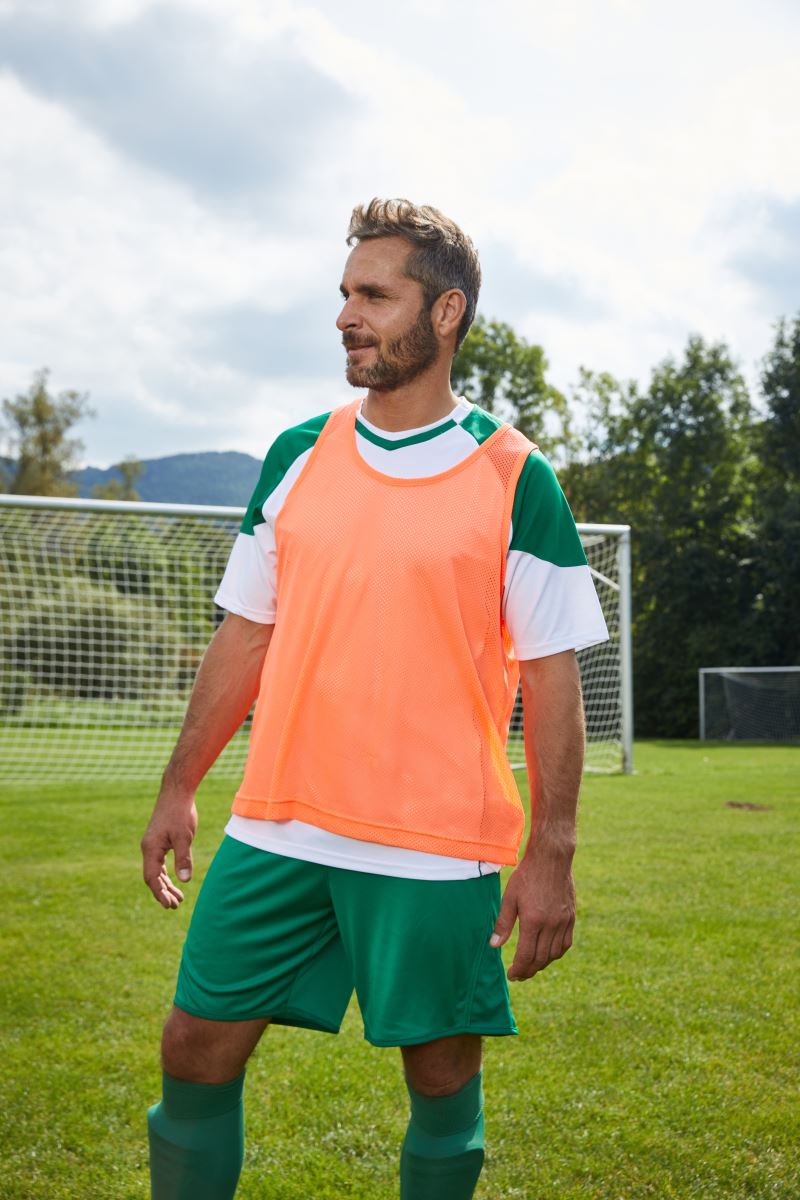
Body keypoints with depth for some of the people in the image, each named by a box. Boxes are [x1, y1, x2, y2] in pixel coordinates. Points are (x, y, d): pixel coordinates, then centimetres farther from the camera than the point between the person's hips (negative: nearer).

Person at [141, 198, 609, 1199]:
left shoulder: (515, 479, -3)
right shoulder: (296, 457, 8)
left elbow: (550, 675, -3)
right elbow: (245, 637, 13)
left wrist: (550, 855, -8)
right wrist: (179, 790, 11)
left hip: (438, 851, -3)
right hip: (275, 832, 4)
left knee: (443, 1076, 8)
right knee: (196, 1052, 5)